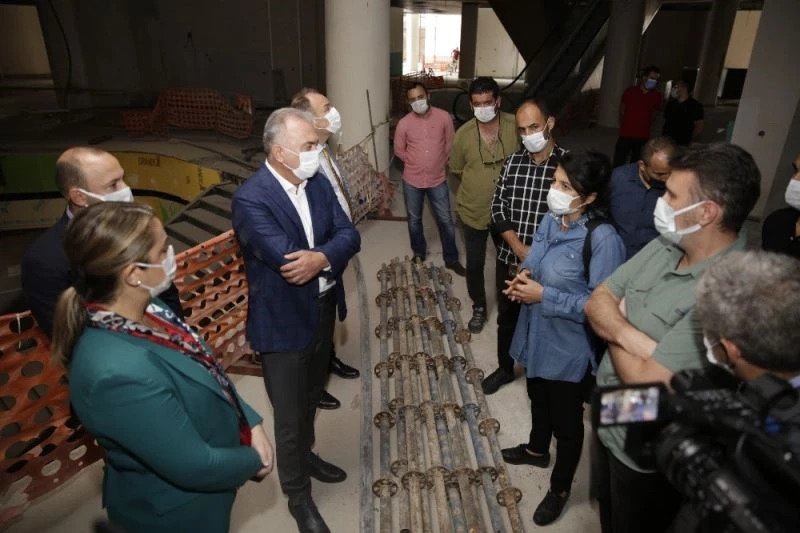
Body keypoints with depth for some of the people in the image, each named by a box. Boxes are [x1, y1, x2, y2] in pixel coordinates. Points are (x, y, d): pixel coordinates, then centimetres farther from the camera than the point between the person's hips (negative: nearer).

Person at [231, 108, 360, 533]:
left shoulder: (318, 183, 0)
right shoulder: (250, 199, -22)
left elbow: (349, 235, -8)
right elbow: (287, 259, -31)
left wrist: (321, 258, -28)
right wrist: (330, 254, -17)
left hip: (323, 311, 7)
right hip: (283, 323, -6)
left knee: (311, 400, 27)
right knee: (290, 416, 11)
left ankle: (306, 457, 54)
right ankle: (298, 496, 35)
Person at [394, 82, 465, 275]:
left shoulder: (444, 117, -8)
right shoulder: (404, 123, -7)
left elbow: (450, 144, 4)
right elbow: (399, 150, 6)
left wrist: (438, 162, 6)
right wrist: (416, 163, 6)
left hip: (438, 180, -1)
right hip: (412, 181, 1)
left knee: (445, 221, 7)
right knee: (414, 220, 15)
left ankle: (451, 259, 22)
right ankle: (419, 254, 35)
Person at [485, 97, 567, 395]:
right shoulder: (512, 162, 0)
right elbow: (498, 208, -1)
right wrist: (520, 249, -14)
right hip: (509, 259, 4)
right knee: (506, 317, 19)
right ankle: (505, 368, 41)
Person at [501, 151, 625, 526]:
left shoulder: (603, 239, -27)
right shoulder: (551, 219, -4)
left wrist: (545, 295, -27)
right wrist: (524, 275, -13)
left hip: (568, 346, -7)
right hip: (536, 334, 7)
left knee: (566, 421, 15)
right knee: (538, 399, 30)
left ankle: (560, 488, 40)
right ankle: (537, 450, 59)